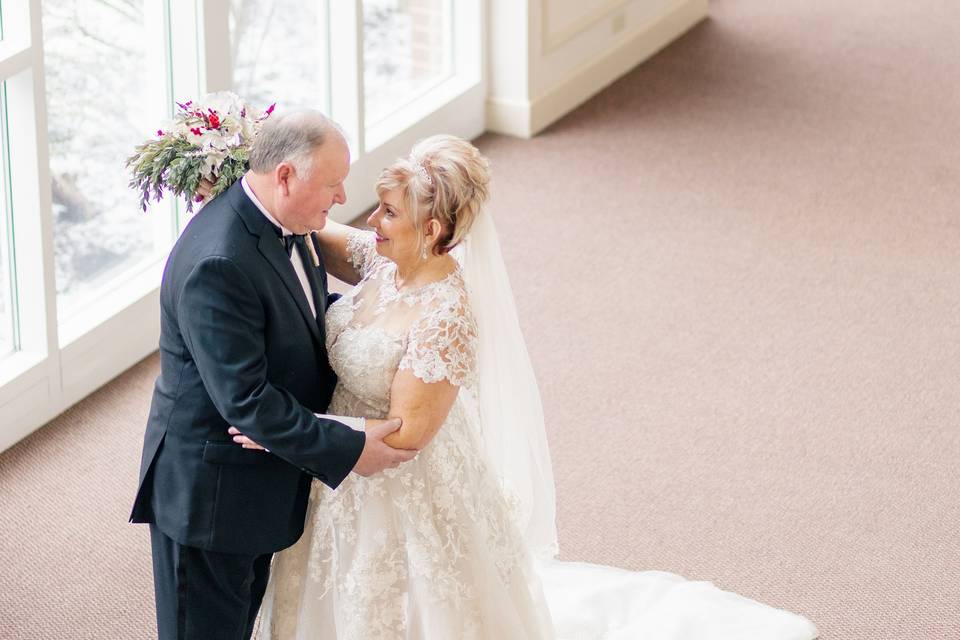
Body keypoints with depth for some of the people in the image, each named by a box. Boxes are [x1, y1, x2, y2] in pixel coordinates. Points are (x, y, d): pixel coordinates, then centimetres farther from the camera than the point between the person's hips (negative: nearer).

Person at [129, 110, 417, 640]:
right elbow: (244, 399, -30)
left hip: (260, 483, 9)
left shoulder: (277, 222, -2)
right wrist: (349, 451, -25)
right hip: (210, 492, -9)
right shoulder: (217, 263, -32)